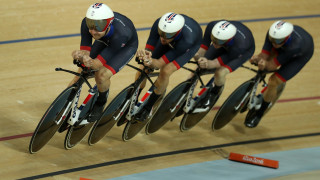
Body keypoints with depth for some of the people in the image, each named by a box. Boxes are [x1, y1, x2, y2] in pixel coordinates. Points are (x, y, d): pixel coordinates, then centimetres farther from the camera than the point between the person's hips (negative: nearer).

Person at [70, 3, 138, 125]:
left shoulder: (119, 33, -45)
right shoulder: (86, 23, -33)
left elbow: (99, 63, -40)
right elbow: (85, 51, -27)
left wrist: (91, 63, -63)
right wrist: (80, 56, -51)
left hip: (126, 46, -5)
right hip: (105, 41, 5)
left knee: (102, 76, -24)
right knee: (81, 72, -7)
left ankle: (99, 106, 4)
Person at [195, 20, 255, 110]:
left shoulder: (240, 45, -47)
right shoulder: (212, 27, -38)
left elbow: (226, 58, -34)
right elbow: (204, 44, -25)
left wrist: (210, 64, -54)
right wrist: (198, 55, -47)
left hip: (244, 50, -4)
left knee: (220, 73, -25)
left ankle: (215, 92, 11)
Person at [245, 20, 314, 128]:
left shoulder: (295, 45, -48)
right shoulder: (273, 33, -35)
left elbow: (273, 65, -40)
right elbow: (265, 54, -32)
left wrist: (265, 64, -59)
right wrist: (257, 58, -52)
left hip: (302, 54, -7)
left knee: (273, 82, -11)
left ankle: (259, 114, 9)